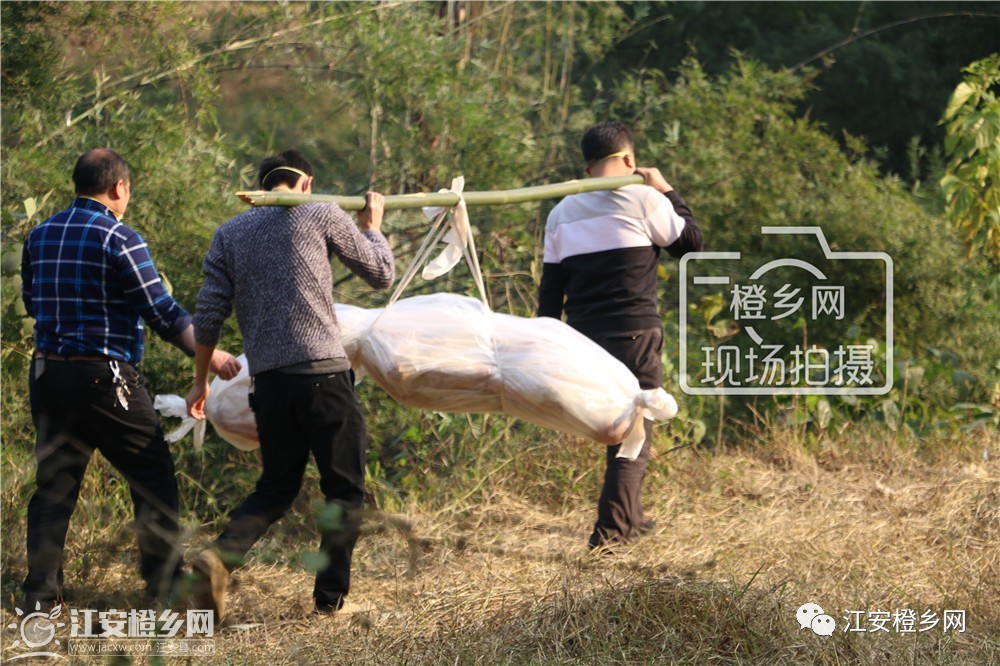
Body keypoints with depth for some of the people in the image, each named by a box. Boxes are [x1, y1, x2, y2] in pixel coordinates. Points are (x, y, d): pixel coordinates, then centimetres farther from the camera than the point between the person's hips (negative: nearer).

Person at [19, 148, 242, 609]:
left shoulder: (40, 237, 8)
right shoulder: (120, 239, -11)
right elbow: (162, 313, -12)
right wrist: (210, 355, -3)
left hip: (47, 374, 6)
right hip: (104, 376, -6)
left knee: (55, 482, 11)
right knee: (153, 476, 6)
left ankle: (41, 590, 9)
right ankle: (164, 579, 8)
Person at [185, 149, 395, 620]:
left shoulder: (230, 233, 14)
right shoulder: (320, 215, 4)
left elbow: (209, 313, 10)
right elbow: (381, 274, 12)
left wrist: (200, 380, 19)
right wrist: (372, 226, 30)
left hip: (268, 380, 4)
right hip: (323, 372, -4)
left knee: (275, 488, 15)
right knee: (344, 489, 7)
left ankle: (221, 555, -9)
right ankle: (331, 595, 6)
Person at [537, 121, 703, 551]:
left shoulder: (562, 213, 10)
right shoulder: (644, 200, -6)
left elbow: (550, 289, 11)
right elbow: (691, 241, 7)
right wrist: (668, 191, 17)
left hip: (583, 338, 5)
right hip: (635, 333, -5)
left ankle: (630, 517, 29)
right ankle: (611, 530, -10)